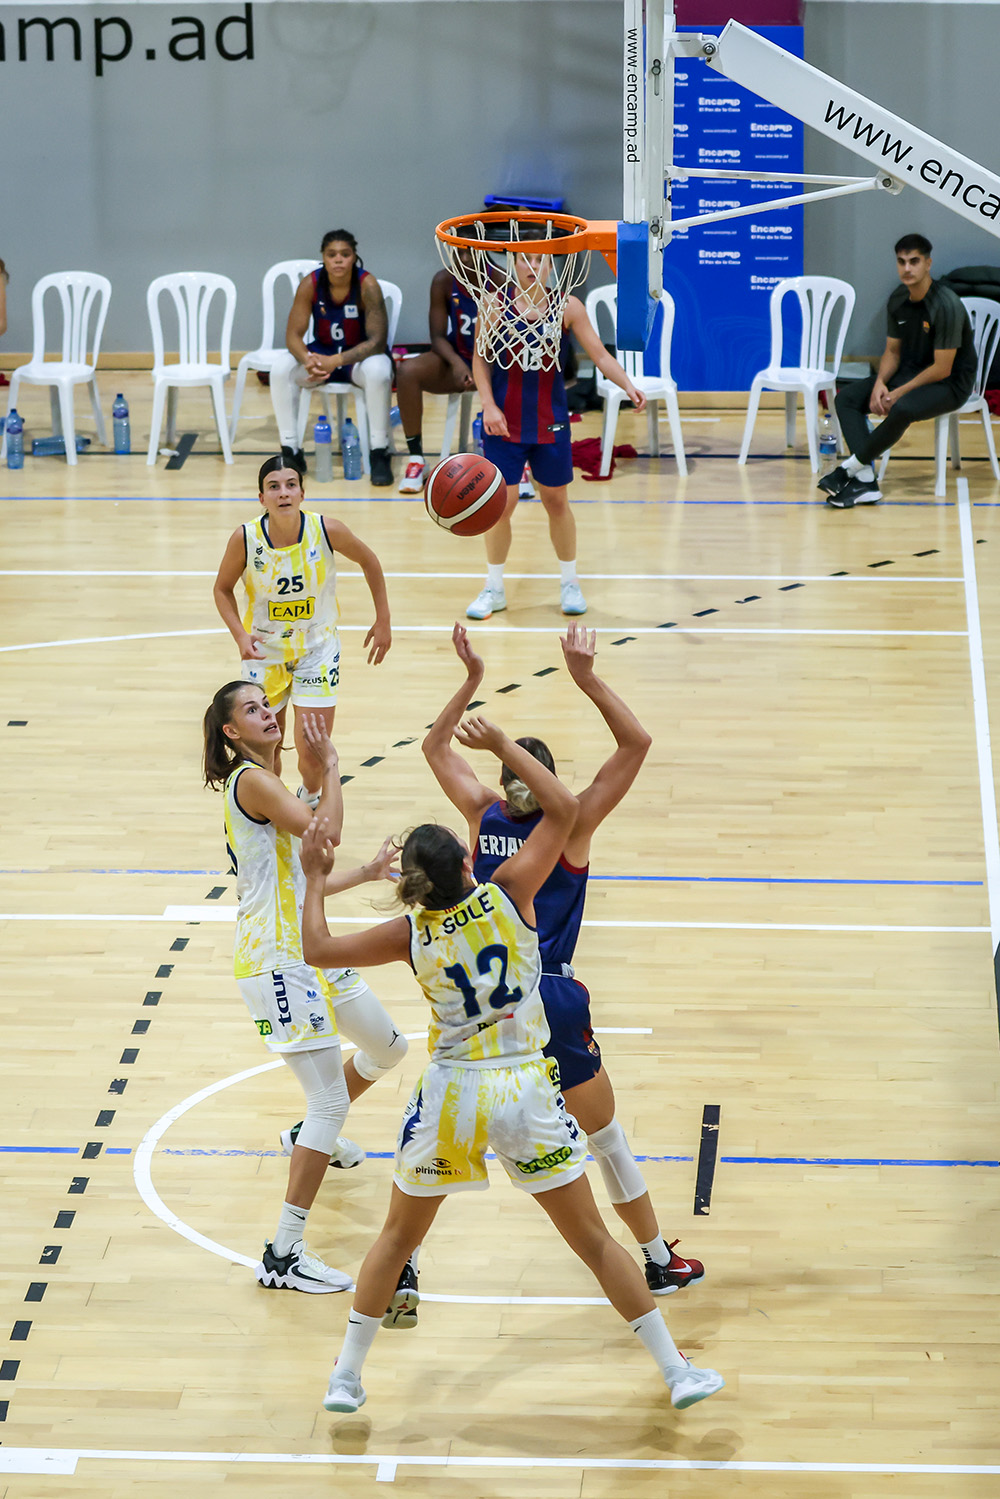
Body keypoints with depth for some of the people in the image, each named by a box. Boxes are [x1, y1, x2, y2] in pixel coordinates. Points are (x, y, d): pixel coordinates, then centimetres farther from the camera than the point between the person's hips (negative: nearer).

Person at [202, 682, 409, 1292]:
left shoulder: (269, 783, 16)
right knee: (331, 1101, -14)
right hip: (276, 961, -10)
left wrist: (367, 872, 27)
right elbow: (326, 831, -27)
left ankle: (318, 1134, 52)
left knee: (389, 1048, 27)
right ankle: (283, 1256, -11)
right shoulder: (249, 780, -15)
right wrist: (331, 767, -16)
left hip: (308, 950, 10)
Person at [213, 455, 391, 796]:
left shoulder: (327, 531, -21)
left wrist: (383, 621, 2)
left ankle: (309, 798, 30)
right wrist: (240, 636, -17)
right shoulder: (245, 539, -20)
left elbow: (369, 562, -1)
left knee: (313, 754, -6)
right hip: (264, 649, 0)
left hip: (317, 646, 0)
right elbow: (223, 588, -2)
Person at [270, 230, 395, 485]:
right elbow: (293, 335, -14)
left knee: (377, 370, -37)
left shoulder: (367, 285, -22)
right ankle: (290, 451, -13)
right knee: (281, 368, -23)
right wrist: (308, 360, -37)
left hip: (360, 356, -3)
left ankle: (380, 454, -23)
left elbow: (377, 341, -25)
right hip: (322, 353, 3)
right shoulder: (310, 285, -14)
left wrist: (336, 361, -38)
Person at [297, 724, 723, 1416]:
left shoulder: (411, 935, -6)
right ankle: (678, 1372, 11)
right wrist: (503, 745, 4)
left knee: (397, 1239, 21)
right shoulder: (509, 897, -10)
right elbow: (564, 808, -3)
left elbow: (318, 948, 5)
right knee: (594, 1240, 9)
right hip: (525, 1090, -1)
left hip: (451, 1093, 1)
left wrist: (315, 877, 16)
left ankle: (346, 1376, 24)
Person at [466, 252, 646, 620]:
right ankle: (494, 588, 16)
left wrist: (627, 385, -22)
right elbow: (480, 359, 1)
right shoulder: (495, 305, -4)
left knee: (557, 502, 10)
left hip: (551, 422, 1)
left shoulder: (567, 307, -3)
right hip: (504, 422, -1)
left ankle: (570, 584, 26)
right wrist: (489, 406, -11)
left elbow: (600, 355, -6)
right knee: (501, 501, 0)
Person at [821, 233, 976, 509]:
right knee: (846, 398, -9)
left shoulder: (946, 305, -22)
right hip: (910, 373, 8)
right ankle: (866, 481, -22)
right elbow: (893, 351, 10)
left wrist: (899, 393, -20)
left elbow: (942, 369, -21)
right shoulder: (898, 300, 1)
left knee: (902, 409, -38)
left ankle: (850, 467, -20)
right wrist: (880, 383, -10)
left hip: (950, 384, -8)